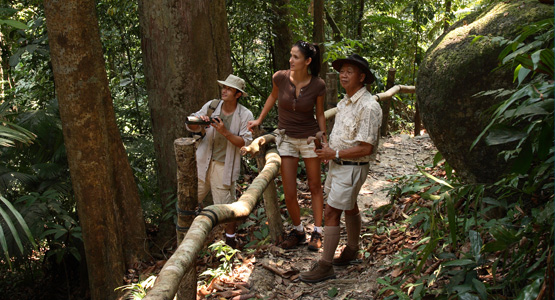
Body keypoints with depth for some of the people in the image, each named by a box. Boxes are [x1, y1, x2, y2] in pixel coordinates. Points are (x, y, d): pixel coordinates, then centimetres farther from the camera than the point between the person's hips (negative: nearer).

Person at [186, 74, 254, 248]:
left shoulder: (245, 115, -5)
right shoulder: (211, 106, 3)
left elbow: (245, 142, -12)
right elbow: (191, 127, 3)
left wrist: (225, 132, -23)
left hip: (224, 166, -4)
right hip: (203, 162, 4)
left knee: (227, 207, 0)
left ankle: (230, 238, 23)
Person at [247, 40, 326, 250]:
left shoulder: (318, 85, -15)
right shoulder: (280, 78, -13)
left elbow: (320, 115, -1)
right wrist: (259, 120, 11)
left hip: (310, 138, -1)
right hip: (286, 139, 1)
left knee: (315, 187, 11)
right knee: (289, 194, 1)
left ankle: (317, 233, 23)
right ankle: (298, 231, 22)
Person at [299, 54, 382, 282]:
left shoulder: (368, 107, -22)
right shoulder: (345, 101, 8)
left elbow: (366, 148, -25)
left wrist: (335, 154, -20)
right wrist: (328, 147, 4)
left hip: (352, 168, -9)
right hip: (338, 164, 9)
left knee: (331, 214, -8)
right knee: (349, 208, 21)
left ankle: (325, 266, -1)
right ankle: (351, 251, 37)